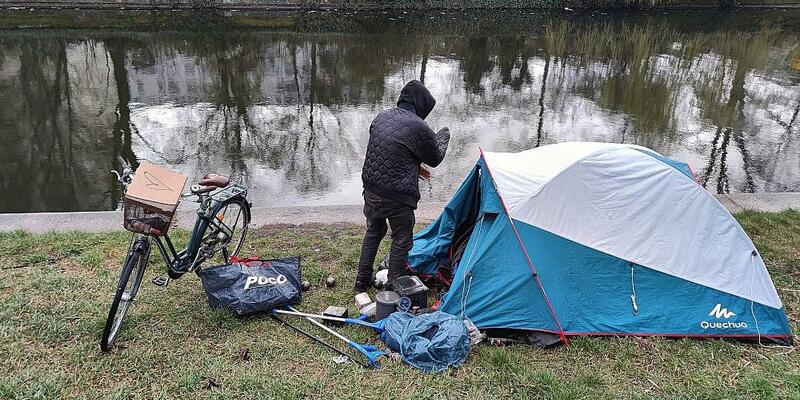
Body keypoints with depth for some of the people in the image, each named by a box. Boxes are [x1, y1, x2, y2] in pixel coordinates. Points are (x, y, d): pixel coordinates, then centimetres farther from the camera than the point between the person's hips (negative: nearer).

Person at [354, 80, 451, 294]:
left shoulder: (382, 116, 4)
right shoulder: (418, 127, -18)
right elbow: (435, 158, -2)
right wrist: (443, 136, 17)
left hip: (371, 188, 7)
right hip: (397, 196, -7)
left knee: (373, 232, 25)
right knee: (401, 241, 13)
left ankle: (362, 282, 37)